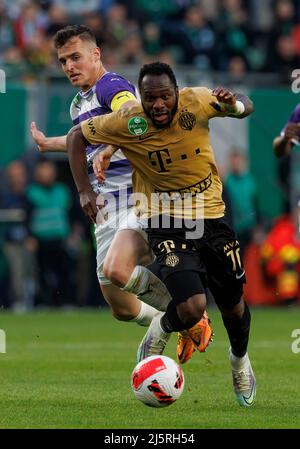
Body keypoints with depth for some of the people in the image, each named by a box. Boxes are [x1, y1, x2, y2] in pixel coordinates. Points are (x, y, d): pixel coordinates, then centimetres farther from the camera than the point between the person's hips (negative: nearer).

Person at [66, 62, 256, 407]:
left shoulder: (197, 102, -14)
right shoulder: (128, 122, -16)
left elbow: (245, 108, 4)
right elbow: (76, 136, 0)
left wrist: (234, 104, -21)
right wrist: (84, 193, -5)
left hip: (211, 216, 3)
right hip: (166, 222, -3)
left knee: (233, 306, 14)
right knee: (192, 308, -23)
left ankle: (240, 360, 48)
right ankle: (159, 333, 13)